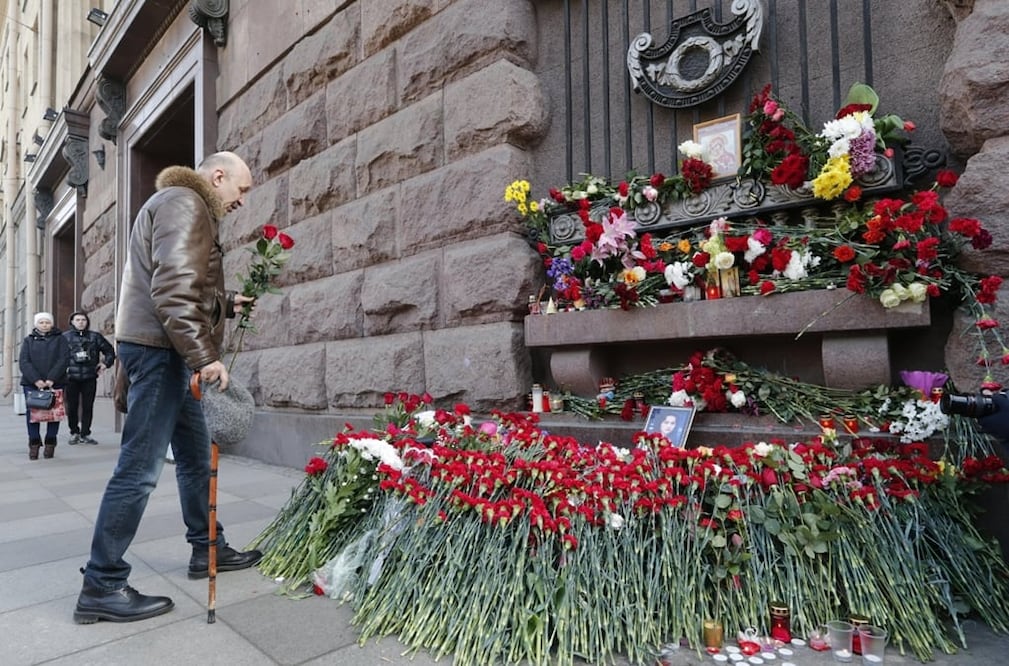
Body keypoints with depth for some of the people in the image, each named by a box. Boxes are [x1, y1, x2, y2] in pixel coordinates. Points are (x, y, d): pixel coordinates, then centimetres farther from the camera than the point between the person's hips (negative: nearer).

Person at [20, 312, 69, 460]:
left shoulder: (59, 339, 8)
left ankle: (50, 444, 7)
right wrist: (36, 380, -14)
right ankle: (34, 444, 5)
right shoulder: (28, 340, 11)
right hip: (31, 383, 1)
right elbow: (23, 362, 0)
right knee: (32, 411, -1)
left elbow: (62, 360, -3)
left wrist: (51, 379, -15)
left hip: (55, 383, -1)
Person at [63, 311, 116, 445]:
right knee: (72, 407, 4)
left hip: (90, 377, 1)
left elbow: (109, 350, 14)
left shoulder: (95, 336, 8)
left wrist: (106, 363, 3)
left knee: (88, 407, 3)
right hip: (71, 378, -1)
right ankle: (74, 433, 18)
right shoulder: (65, 337, 4)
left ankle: (85, 434, 11)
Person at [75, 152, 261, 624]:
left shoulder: (188, 209, 23)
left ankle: (206, 549, 27)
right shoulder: (183, 203, -10)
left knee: (196, 454, 15)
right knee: (139, 469, -6)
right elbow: (173, 289, -23)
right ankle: (101, 586, 4)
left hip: (168, 352, 11)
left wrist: (226, 301, 18)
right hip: (158, 349, -11)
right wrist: (204, 355, -26)